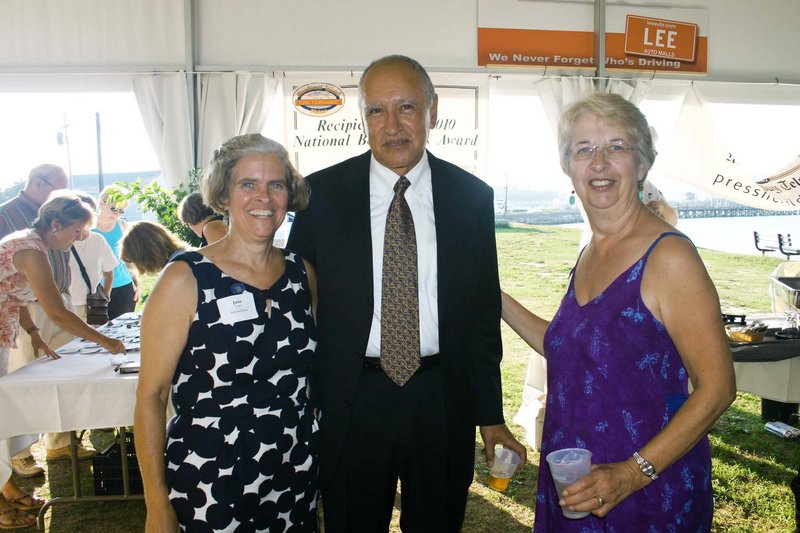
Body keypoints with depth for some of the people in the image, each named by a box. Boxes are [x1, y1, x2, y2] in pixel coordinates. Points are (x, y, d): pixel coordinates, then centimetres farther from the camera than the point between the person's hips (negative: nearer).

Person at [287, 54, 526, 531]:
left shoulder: (472, 196, -1)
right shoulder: (323, 192, -5)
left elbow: (484, 310, 3)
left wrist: (491, 415, 5)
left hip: (444, 399, 1)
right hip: (351, 401, 0)